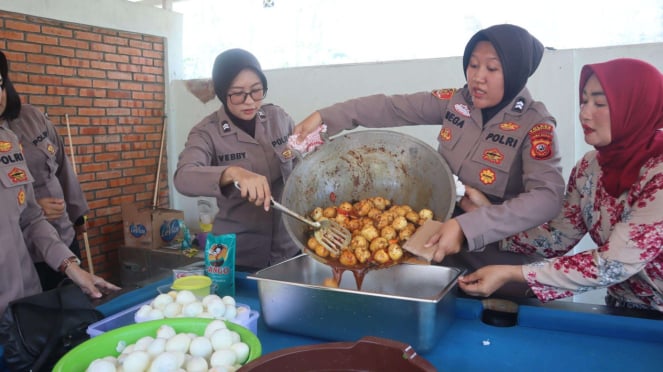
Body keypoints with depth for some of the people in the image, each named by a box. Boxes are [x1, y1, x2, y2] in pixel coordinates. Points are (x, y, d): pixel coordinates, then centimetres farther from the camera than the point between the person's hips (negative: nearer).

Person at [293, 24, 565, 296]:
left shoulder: (535, 125, -18)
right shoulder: (455, 102, -5)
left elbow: (548, 196, -31)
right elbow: (391, 107, -5)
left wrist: (466, 227, -41)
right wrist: (323, 116, -12)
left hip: (499, 263, -4)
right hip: (441, 246, 4)